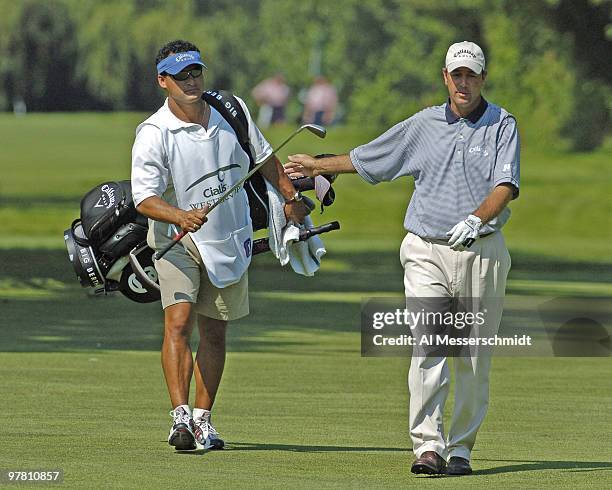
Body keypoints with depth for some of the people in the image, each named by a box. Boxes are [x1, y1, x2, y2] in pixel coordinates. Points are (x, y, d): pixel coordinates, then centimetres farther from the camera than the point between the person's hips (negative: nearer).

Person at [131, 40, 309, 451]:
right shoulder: (153, 134, -16)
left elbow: (264, 157, 16)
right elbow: (144, 197, -22)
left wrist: (291, 196, 21)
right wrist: (181, 216, -39)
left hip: (230, 240, 4)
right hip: (177, 242, -4)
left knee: (215, 333, 8)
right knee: (179, 321, -20)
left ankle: (203, 419, 16)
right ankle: (181, 417, -27)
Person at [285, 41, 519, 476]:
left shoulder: (502, 125, 2)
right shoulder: (423, 125, 10)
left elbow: (506, 185, -12)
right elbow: (368, 158, 23)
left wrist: (476, 219, -29)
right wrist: (318, 166, 31)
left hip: (481, 252, -1)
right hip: (426, 252, 1)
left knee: (474, 359, 0)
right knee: (428, 350, -13)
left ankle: (460, 449, 8)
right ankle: (428, 447, -17)